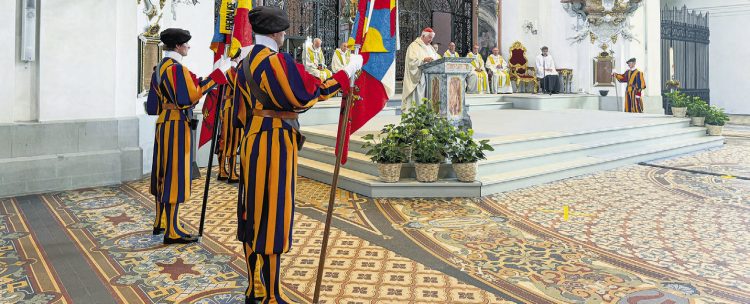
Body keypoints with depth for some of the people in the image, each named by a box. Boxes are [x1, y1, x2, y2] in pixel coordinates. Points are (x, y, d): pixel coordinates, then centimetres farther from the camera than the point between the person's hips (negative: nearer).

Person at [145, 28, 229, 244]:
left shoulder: (159, 69, 15)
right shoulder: (176, 68, -15)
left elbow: (153, 106, 14)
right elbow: (190, 97, -26)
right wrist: (217, 74, -24)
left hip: (163, 124, 10)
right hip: (177, 126, -10)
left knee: (163, 173, 16)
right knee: (175, 174, -5)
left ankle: (160, 222, 28)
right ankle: (172, 231, 2)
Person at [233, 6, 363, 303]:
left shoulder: (245, 64, 12)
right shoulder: (278, 61, -15)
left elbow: (242, 112, 16)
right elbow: (314, 89, -16)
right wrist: (348, 70, -6)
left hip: (252, 142, 9)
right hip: (276, 143, -9)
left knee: (254, 213, 14)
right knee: (273, 215, -2)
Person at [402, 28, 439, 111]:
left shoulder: (430, 47, 22)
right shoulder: (414, 46, -4)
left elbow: (436, 58, 22)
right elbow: (412, 61, -15)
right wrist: (424, 60, -27)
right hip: (418, 78, -7)